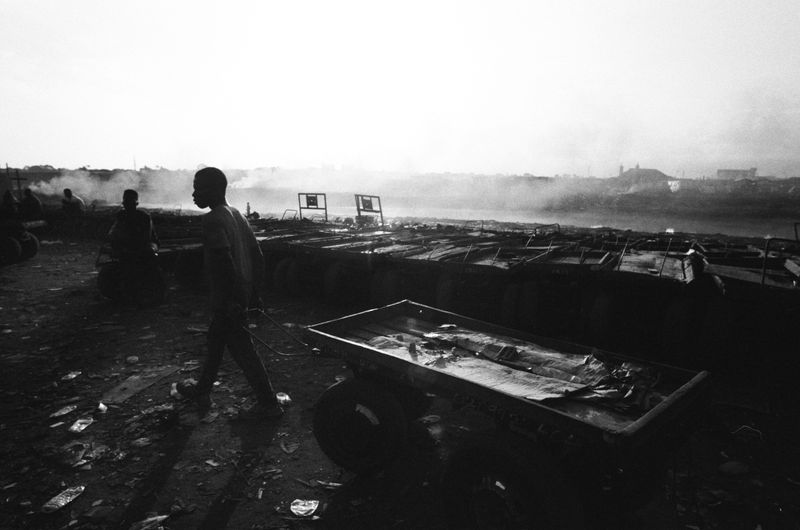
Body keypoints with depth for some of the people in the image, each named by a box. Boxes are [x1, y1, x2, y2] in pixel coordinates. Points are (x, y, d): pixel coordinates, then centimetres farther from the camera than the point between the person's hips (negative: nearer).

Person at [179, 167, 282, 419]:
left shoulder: (213, 220, -17)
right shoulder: (237, 214, 11)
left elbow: (224, 261, -27)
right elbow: (257, 255, 12)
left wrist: (232, 300, -23)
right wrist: (254, 291, 16)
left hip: (227, 298, -9)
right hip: (243, 293, 9)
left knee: (243, 350, -1)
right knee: (215, 340, 22)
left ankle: (269, 404, 6)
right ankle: (202, 391, 39)